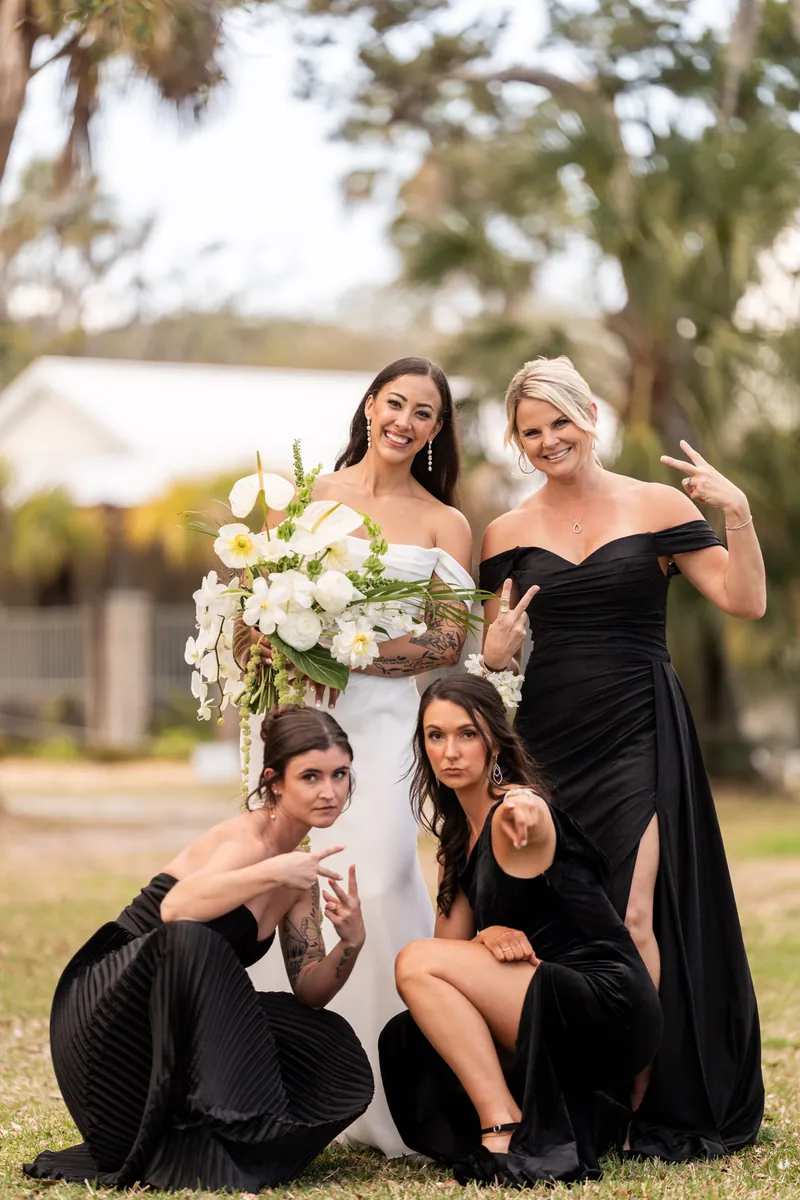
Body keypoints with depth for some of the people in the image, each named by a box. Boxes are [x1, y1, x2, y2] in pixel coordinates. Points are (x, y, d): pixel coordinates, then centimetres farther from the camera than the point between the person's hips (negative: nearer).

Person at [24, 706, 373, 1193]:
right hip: (104, 1009, -8)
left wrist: (351, 943, -10)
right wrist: (272, 873, -39)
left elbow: (309, 990, 9)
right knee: (191, 943, -38)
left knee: (337, 1054, -7)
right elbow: (175, 909, -36)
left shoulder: (301, 880, 9)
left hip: (176, 1028, 8)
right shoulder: (243, 838, -17)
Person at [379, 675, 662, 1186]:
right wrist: (485, 937, -11)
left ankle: (504, 1129, -19)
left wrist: (526, 815, -66)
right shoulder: (461, 833, 15)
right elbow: (452, 939, 12)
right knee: (404, 1041, 6)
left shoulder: (512, 813, -14)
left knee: (417, 963, -16)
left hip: (610, 1009, -9)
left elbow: (529, 816, -41)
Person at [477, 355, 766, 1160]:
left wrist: (738, 513, -16)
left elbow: (745, 602, -3)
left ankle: (635, 1107, -6)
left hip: (639, 735, -3)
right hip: (549, 739, 3)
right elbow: (491, 657, 13)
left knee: (634, 916, -12)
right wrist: (498, 646, -10)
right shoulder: (507, 535, 8)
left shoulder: (655, 506, 1)